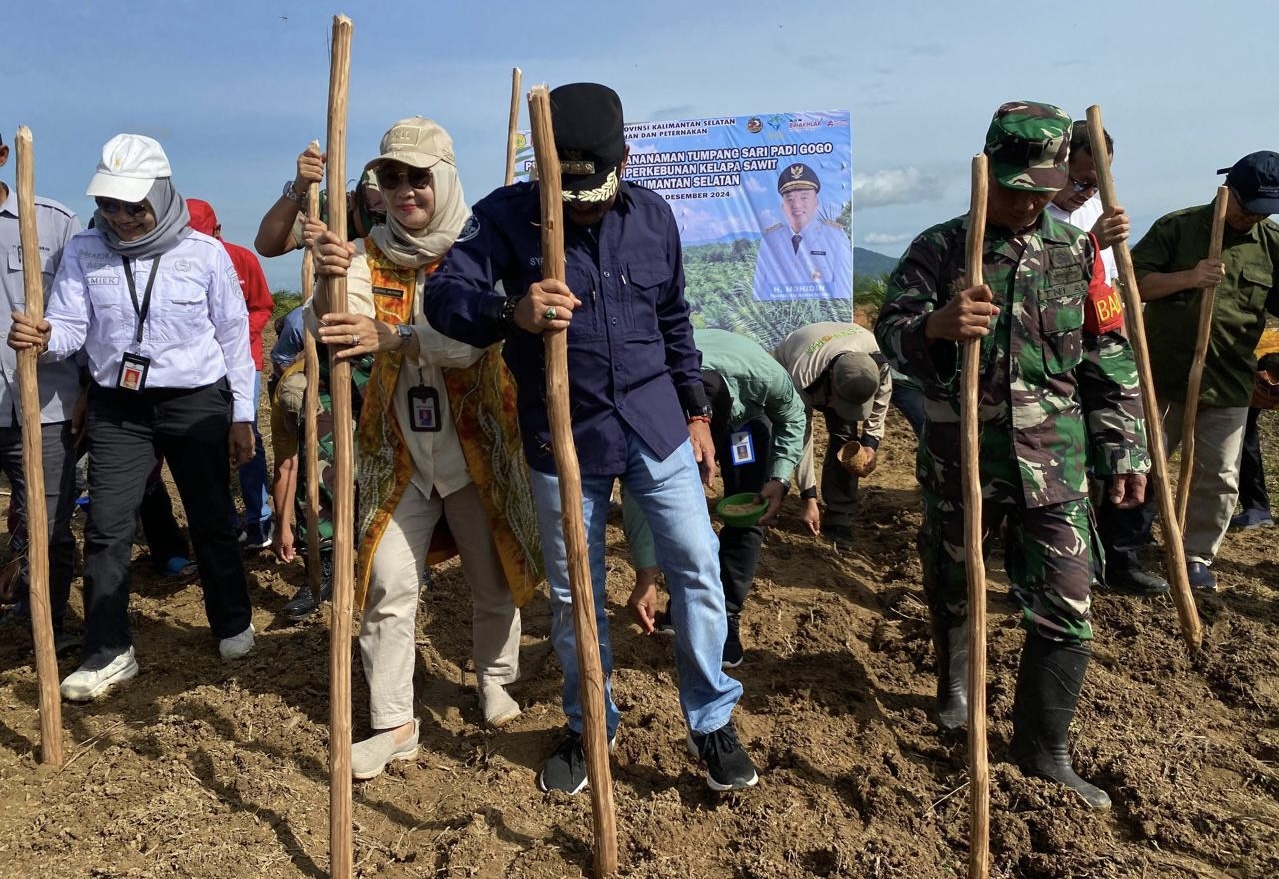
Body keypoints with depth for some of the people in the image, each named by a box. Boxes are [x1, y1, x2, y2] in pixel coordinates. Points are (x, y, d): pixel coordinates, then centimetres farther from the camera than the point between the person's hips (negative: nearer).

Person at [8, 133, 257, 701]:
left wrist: (242, 415, -1)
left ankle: (234, 623, 30)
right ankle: (108, 652, 13)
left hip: (196, 401, -2)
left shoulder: (205, 253, -5)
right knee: (106, 527, 0)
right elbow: (69, 328, -2)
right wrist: (40, 339, -28)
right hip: (117, 405, 2)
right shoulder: (83, 253, 0)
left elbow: (234, 336, -1)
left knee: (210, 520, 9)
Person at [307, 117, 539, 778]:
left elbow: (472, 339, -24)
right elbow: (340, 328, -14)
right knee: (388, 584, 0)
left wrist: (390, 337, -39)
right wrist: (330, 281, -34)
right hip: (399, 451, 2)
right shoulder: (369, 256, 1)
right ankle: (393, 724, 14)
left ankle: (495, 682, 38)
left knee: (493, 579, 11)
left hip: (474, 447, -2)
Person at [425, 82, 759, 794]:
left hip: (656, 427, 2)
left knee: (698, 565, 2)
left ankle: (713, 719, 22)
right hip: (564, 438, -2)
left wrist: (697, 413, 11)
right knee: (573, 591, 10)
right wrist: (510, 312, -42)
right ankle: (590, 726, 33)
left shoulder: (653, 215, 2)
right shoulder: (508, 216, -9)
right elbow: (444, 294, -21)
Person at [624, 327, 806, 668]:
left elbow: (791, 418, -18)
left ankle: (727, 616, 1)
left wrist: (779, 479, -31)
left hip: (746, 416, 0)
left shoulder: (764, 374, -43)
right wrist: (645, 578, -39)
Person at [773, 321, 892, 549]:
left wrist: (871, 442, -23)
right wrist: (809, 498, -33)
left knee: (845, 438, -15)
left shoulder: (880, 361, -37)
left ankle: (839, 522, -10)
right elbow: (800, 438, -37)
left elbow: (880, 401, -12)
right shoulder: (802, 378, -46)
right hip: (786, 370, -2)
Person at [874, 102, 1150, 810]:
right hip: (958, 456, -1)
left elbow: (1109, 359, 8)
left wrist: (1123, 450, 5)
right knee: (951, 586, 15)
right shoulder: (938, 249, -3)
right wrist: (936, 325, -36)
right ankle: (955, 682, 44)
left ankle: (1043, 750, 17)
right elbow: (890, 334, -14)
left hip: (1053, 461, 2)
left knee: (1064, 609, 1)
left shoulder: (1078, 252, 4)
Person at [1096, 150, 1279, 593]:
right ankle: (1121, 556, 12)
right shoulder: (1177, 227, -3)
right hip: (1162, 374, -3)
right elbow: (1133, 282, -7)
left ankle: (1197, 557, 22)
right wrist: (1188, 277, -22)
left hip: (1229, 381, 3)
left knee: (1218, 478, 7)